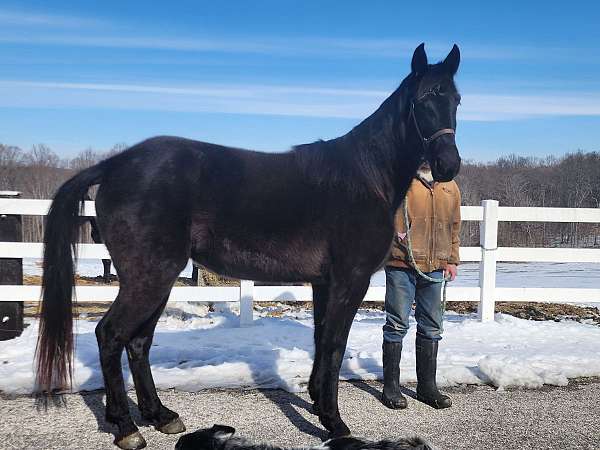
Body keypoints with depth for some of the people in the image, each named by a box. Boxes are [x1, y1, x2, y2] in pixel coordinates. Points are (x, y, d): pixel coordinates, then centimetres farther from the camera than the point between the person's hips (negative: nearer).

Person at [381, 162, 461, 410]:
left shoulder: (450, 187, 14)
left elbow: (454, 226, 19)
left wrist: (452, 260, 14)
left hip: (434, 268, 5)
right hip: (401, 265, -5)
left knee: (431, 328, 12)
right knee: (397, 325, 2)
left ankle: (427, 386, 26)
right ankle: (391, 386, 15)